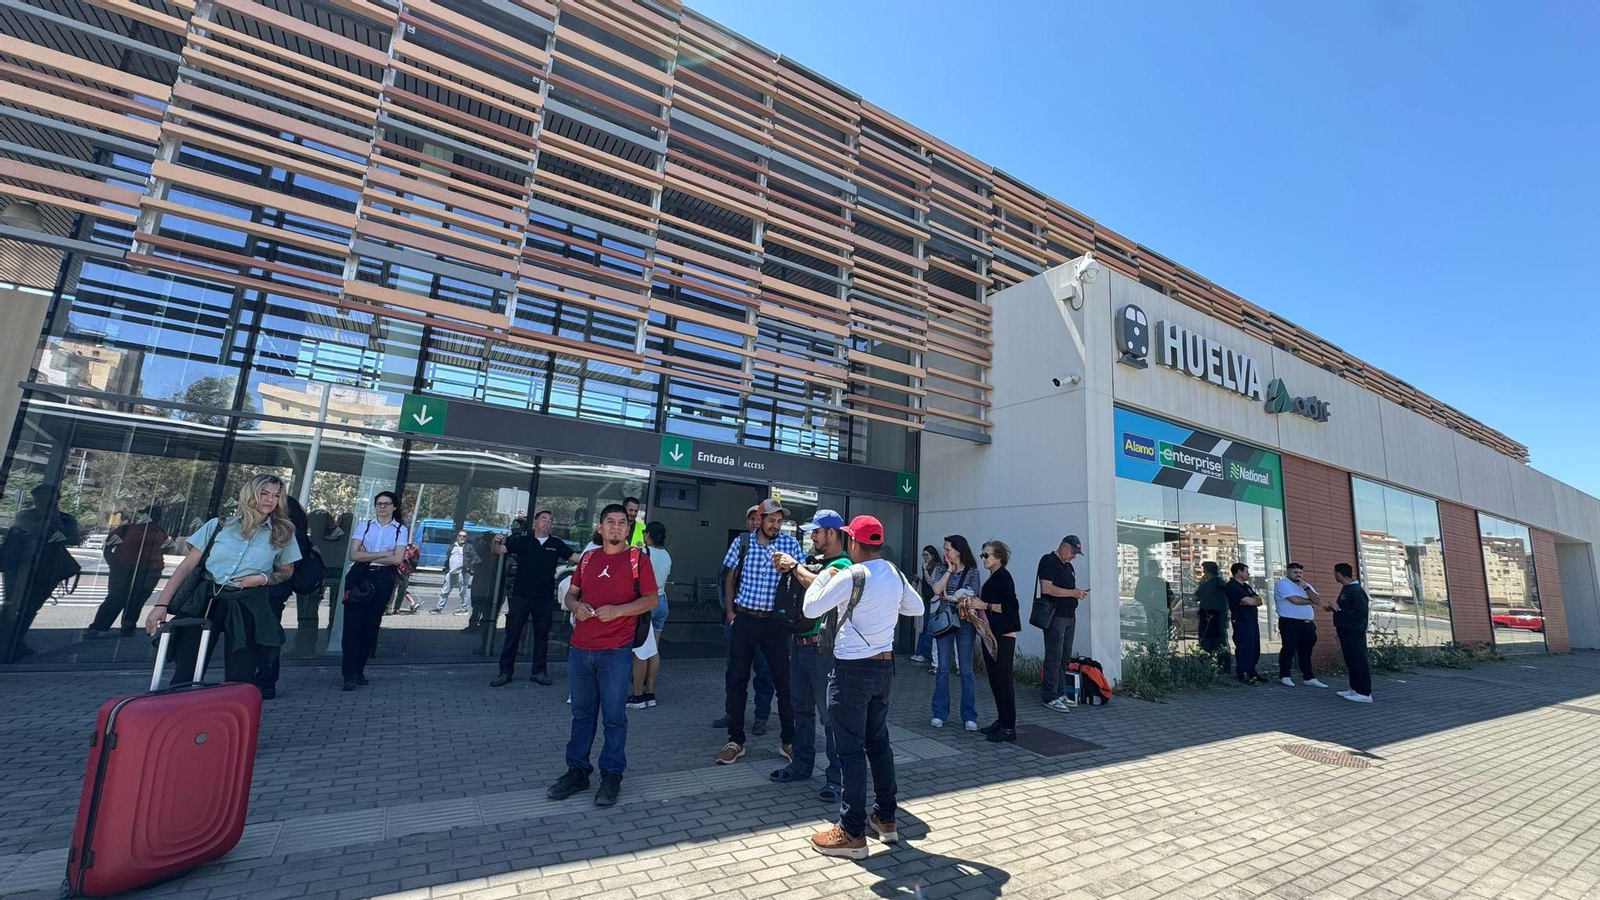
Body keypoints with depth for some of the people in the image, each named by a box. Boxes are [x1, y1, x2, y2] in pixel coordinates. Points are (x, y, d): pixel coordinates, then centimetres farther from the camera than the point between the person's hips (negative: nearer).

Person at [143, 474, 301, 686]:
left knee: (239, 682, 0)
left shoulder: (283, 533, 4)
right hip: (205, 600, 1)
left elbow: (286, 571, 14)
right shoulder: (218, 525, 5)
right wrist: (161, 605, -1)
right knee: (184, 678, 2)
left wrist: (263, 578, -7)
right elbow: (187, 565, 5)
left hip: (247, 607, 0)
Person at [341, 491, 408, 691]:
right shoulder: (363, 526, 7)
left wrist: (368, 557, -7)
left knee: (372, 625, 4)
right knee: (353, 623, -7)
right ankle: (349, 674, -5)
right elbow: (354, 555, -4)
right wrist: (383, 554, -11)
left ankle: (359, 670, 16)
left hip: (383, 579, 0)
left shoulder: (401, 530, 5)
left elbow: (398, 559, -7)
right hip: (360, 577, 0)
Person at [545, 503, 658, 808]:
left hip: (616, 651, -4)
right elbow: (571, 594, 17)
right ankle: (577, 771, 28)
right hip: (580, 648, 5)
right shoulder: (588, 557, 11)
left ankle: (611, 775, 19)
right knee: (582, 714, 15)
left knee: (614, 716, 5)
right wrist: (576, 606, -6)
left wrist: (617, 610, -18)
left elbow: (651, 599, -5)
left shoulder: (638, 558, -3)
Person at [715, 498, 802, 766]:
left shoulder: (790, 545, -4)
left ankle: (788, 741, 22)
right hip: (743, 620, 1)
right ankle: (736, 741, 24)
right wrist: (730, 609, 9)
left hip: (775, 621, -1)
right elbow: (731, 577, 12)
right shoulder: (741, 543, 0)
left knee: (784, 683, 5)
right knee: (738, 681, 9)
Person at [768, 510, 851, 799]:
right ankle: (802, 765, 32)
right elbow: (792, 595, 17)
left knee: (829, 713, -1)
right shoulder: (813, 559, 12)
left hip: (822, 647, -8)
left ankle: (837, 776, 10)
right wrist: (785, 570, 0)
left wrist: (794, 566, -16)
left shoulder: (842, 564, -12)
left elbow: (817, 584, -31)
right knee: (801, 708, 18)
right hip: (800, 643, 9)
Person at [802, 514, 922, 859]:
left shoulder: (851, 576, -19)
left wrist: (821, 578, 0)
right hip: (884, 666, 8)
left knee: (851, 749, 3)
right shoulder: (895, 575, 3)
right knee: (879, 742, 19)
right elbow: (917, 607, 18)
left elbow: (810, 609, -15)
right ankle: (886, 818, 31)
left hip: (853, 670, -7)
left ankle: (852, 833, 13)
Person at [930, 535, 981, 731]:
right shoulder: (941, 570, 7)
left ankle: (969, 716, 12)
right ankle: (939, 714, 14)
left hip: (965, 621, -1)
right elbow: (937, 590, -10)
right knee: (943, 668, 5)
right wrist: (950, 570, -6)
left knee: (966, 669, 3)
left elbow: (973, 596, -7)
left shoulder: (972, 571, 1)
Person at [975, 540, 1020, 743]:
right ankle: (1001, 721, 22)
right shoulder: (991, 578, 16)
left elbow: (1012, 606, -20)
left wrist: (984, 605, -19)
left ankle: (1009, 727, 0)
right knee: (994, 679, 13)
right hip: (991, 633, 9)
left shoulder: (1003, 576, -11)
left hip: (1003, 635, -9)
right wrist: (976, 604, 6)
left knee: (1004, 679, -5)